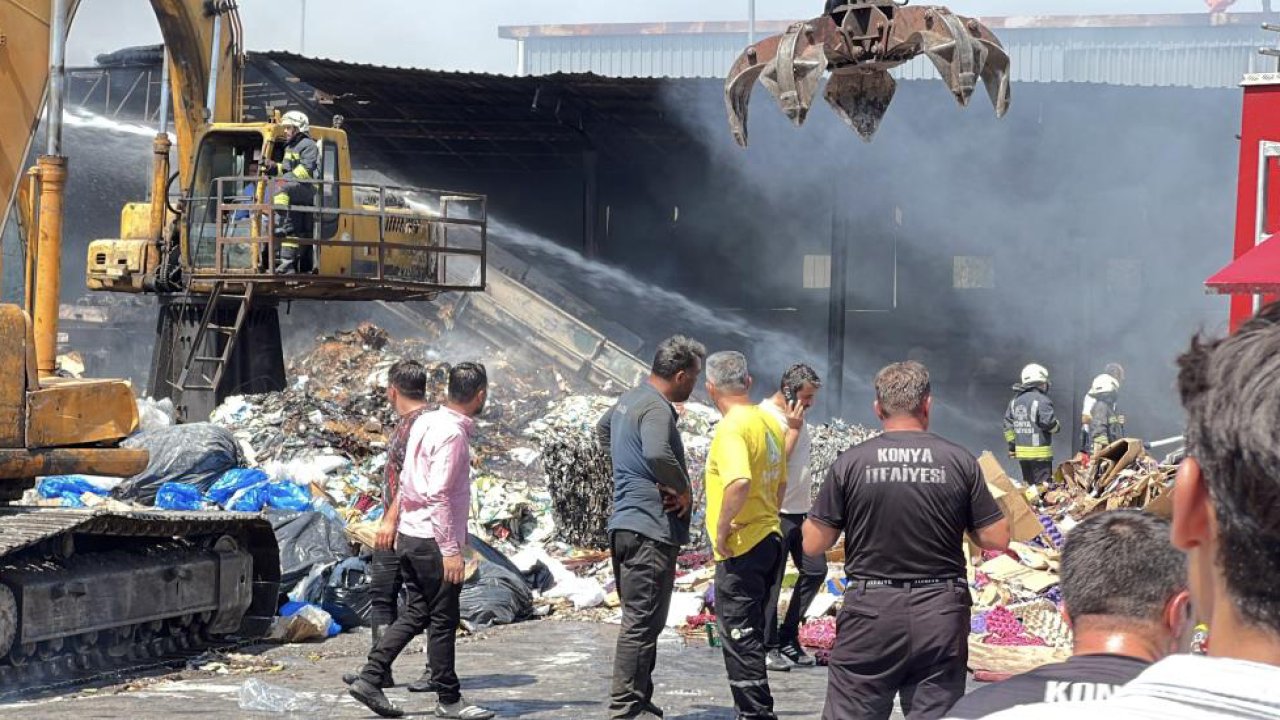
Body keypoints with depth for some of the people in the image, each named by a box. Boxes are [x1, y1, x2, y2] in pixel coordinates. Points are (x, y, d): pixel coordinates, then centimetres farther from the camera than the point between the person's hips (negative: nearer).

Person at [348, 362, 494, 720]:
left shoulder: (426, 422, 9)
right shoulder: (452, 433, -18)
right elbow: (439, 495, -23)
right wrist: (451, 551, -21)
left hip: (411, 535, 9)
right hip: (434, 541, -9)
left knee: (415, 614, 15)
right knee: (443, 622, 2)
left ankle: (369, 679, 12)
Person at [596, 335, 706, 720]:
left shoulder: (627, 401, 14)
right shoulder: (656, 408, -17)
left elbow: (602, 430, 34)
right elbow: (658, 454, -35)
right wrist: (684, 490, -18)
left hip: (625, 524, 10)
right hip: (651, 528, -10)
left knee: (639, 620, 16)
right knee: (643, 623, -6)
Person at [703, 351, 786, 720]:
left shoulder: (731, 427, -18)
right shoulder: (770, 422, 11)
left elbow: (740, 482, -33)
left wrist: (722, 528, -22)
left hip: (740, 547, -9)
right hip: (769, 536, 9)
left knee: (739, 636, -3)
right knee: (748, 633, 18)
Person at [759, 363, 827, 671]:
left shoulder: (796, 416, 12)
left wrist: (810, 503, 18)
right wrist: (794, 429, -17)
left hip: (800, 510, 9)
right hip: (776, 512, -9)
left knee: (815, 570, 9)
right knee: (771, 581, -1)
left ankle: (788, 637, 19)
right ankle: (769, 648, 8)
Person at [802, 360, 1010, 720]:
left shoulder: (851, 462, -5)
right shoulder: (960, 461, -2)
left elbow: (813, 544, -1)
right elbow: (997, 538, 1)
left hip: (871, 609, -1)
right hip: (941, 612, 1)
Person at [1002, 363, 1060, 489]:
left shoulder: (1015, 401, 12)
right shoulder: (1042, 401, -13)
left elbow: (1008, 426, 13)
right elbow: (1048, 423, -18)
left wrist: (1012, 447, 18)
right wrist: (1057, 426, 4)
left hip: (1021, 451, 7)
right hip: (1040, 453, -7)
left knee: (1028, 485, 15)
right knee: (1043, 486, -5)